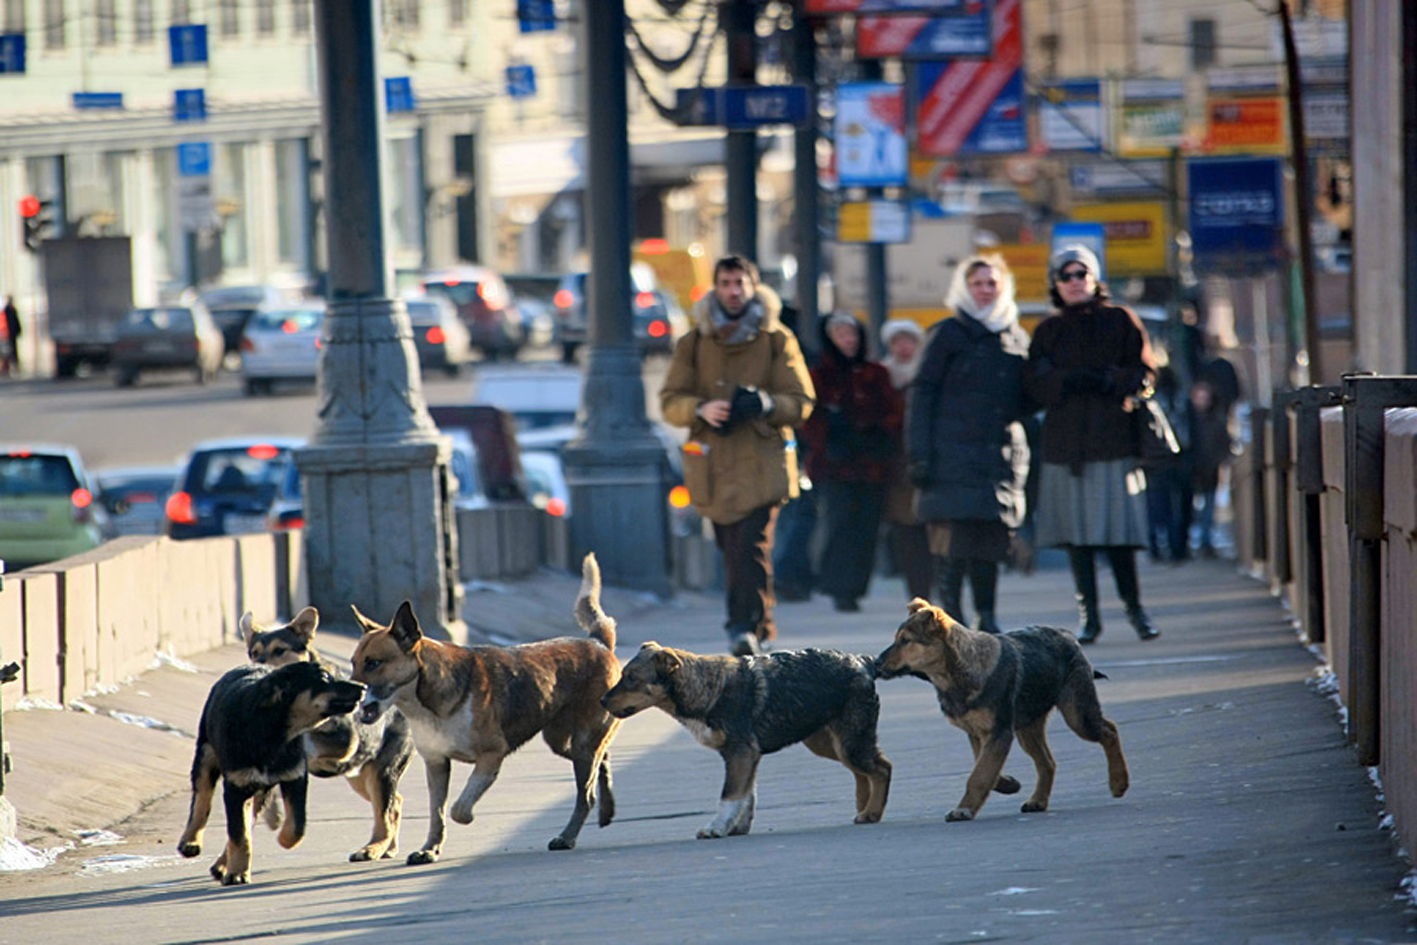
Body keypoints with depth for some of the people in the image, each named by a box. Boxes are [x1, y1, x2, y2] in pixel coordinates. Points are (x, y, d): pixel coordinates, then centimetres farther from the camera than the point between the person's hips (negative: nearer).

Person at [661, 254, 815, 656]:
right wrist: (701, 409, -14)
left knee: (753, 546, -17)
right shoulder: (693, 343, 12)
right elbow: (670, 401, 8)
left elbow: (801, 401, 4)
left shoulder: (777, 340, 7)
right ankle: (752, 628, 17)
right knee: (731, 551, 4)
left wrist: (765, 404, -17)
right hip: (714, 465, 3)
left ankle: (749, 627, -23)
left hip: (762, 463, -3)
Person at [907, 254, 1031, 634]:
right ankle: (951, 615, -6)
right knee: (955, 543, -10)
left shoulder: (1016, 337, 16)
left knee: (992, 543, 2)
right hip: (955, 456, -4)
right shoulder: (949, 334, 3)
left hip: (1003, 457, 4)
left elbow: (1024, 401, 23)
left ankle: (987, 618, 8)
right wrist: (920, 455, -9)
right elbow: (923, 394, -1)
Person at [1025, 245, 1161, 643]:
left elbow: (1144, 374, 3)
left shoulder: (1121, 321, 9)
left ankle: (1134, 607, 8)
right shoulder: (1048, 331, 14)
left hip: (1114, 436, -2)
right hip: (1065, 442, 2)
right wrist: (1071, 381, -13)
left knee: (1119, 530, -5)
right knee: (1078, 533, -1)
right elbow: (1038, 386, 4)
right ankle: (1088, 614, 4)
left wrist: (1108, 380, -13)